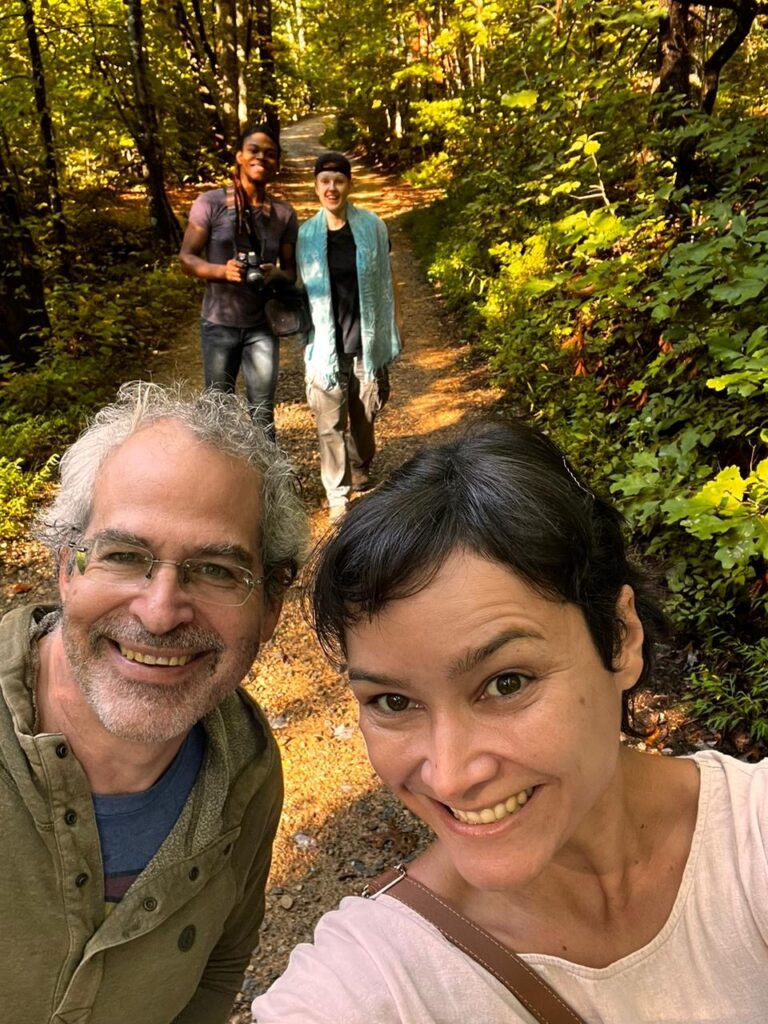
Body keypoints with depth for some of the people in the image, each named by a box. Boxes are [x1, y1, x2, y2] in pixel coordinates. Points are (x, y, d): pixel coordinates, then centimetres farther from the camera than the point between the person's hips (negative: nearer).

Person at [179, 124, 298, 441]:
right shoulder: (210, 203, -6)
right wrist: (222, 270, -24)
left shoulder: (284, 213, 1)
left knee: (262, 412, 4)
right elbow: (186, 257, -5)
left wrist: (275, 274, -18)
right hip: (219, 323, -1)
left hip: (262, 325, 1)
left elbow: (291, 270, 7)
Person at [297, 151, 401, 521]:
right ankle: (337, 497, 14)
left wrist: (387, 340, 3)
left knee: (364, 417, 15)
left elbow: (384, 284, 3)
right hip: (326, 347, 0)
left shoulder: (372, 227, -3)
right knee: (331, 424, 2)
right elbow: (303, 291, 5)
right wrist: (307, 342, 4)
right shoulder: (306, 235, -2)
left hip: (366, 343, 1)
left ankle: (361, 476, 40)